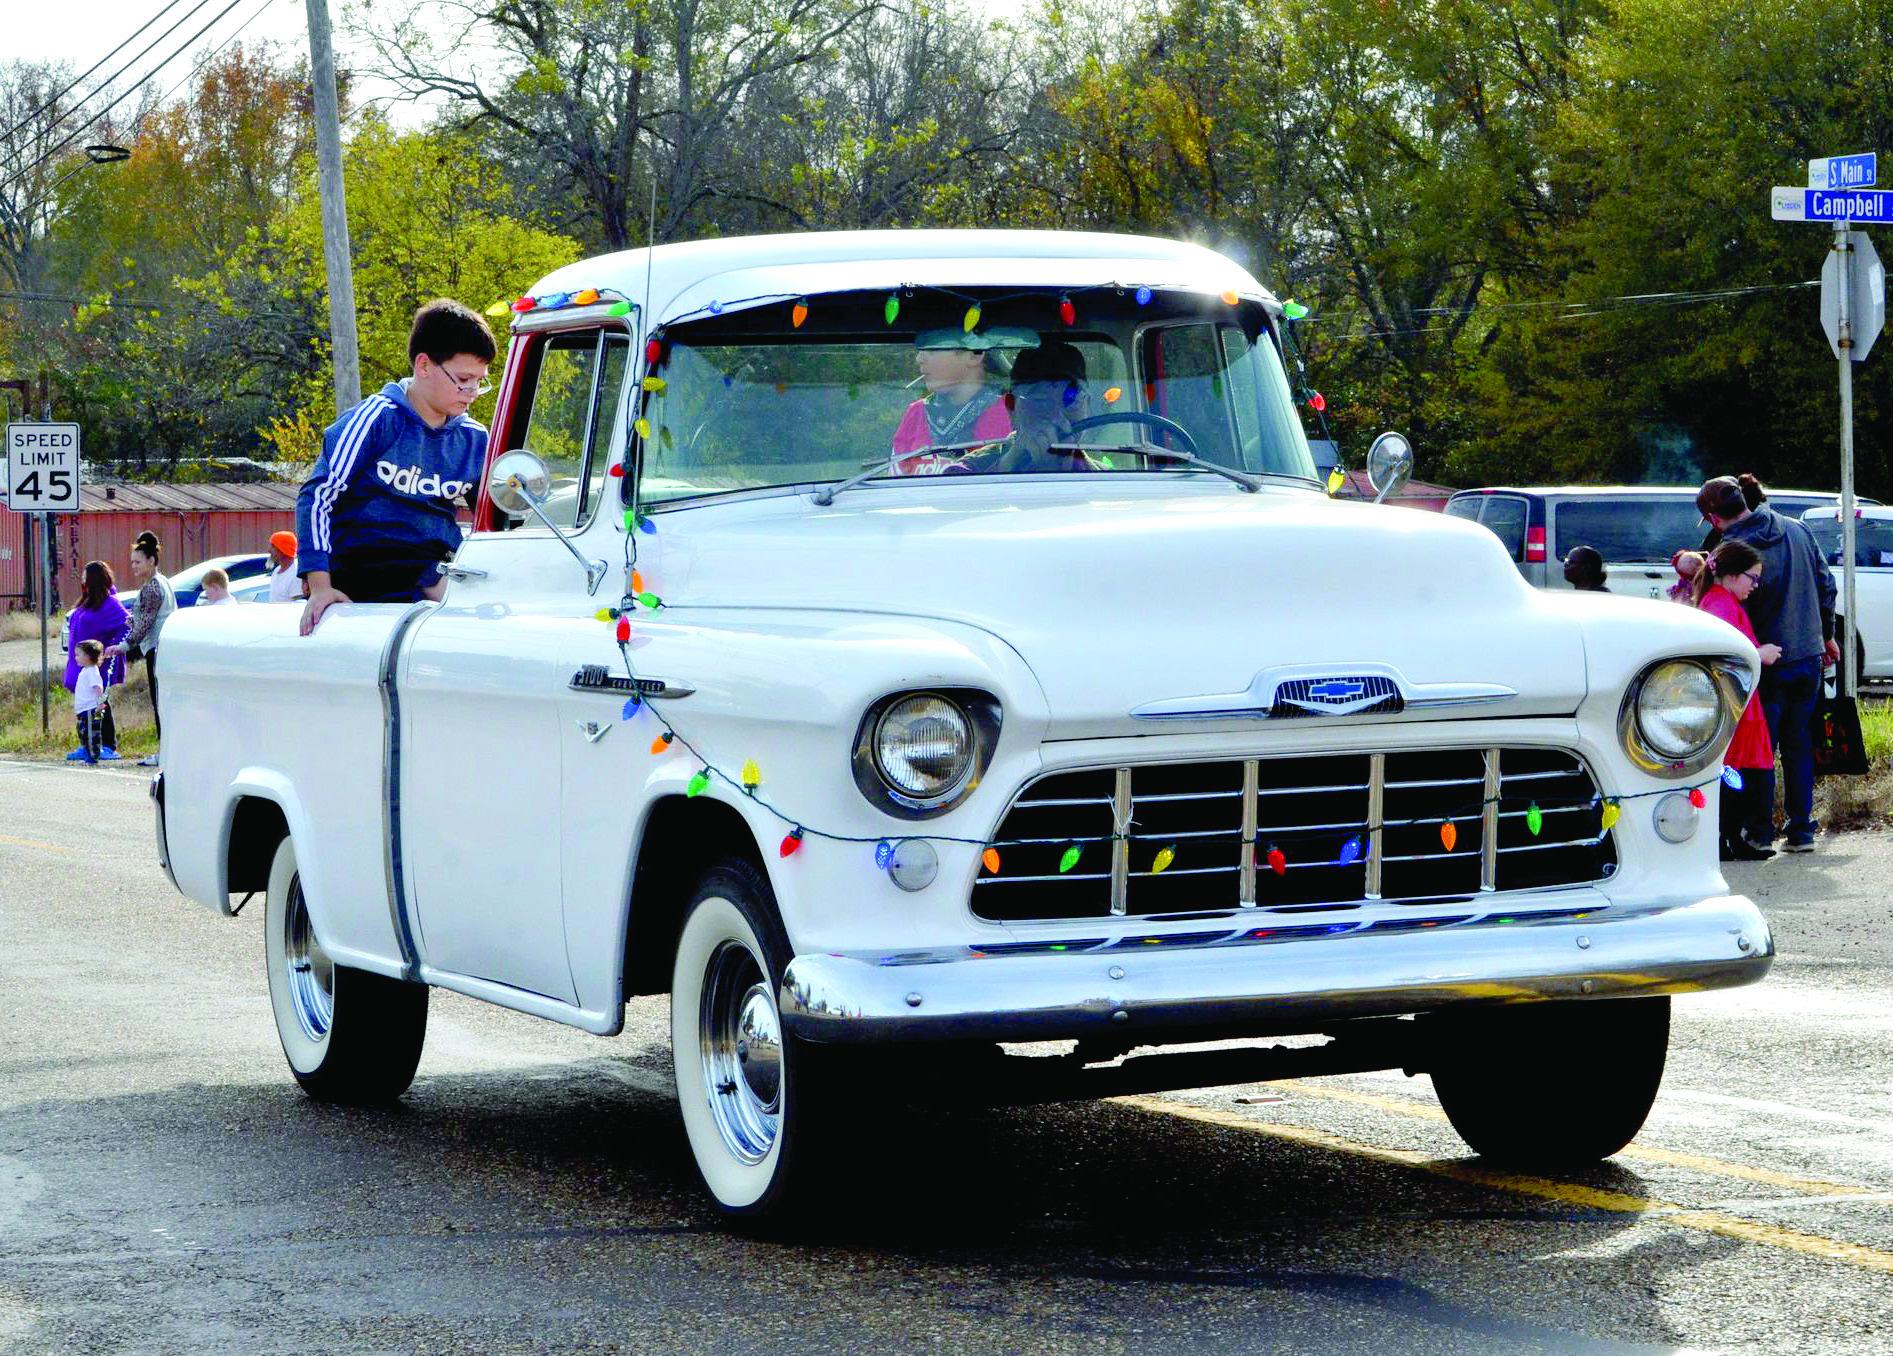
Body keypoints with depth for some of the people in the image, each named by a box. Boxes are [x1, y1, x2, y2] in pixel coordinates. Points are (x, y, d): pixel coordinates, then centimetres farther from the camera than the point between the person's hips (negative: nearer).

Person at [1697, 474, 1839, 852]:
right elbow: (1826, 584, 9)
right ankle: (1801, 829, 14)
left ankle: (1761, 830, 8)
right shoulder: (1797, 530, 2)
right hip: (1809, 657, 5)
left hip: (1768, 663, -5)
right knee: (1799, 745, 14)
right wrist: (1826, 634, 19)